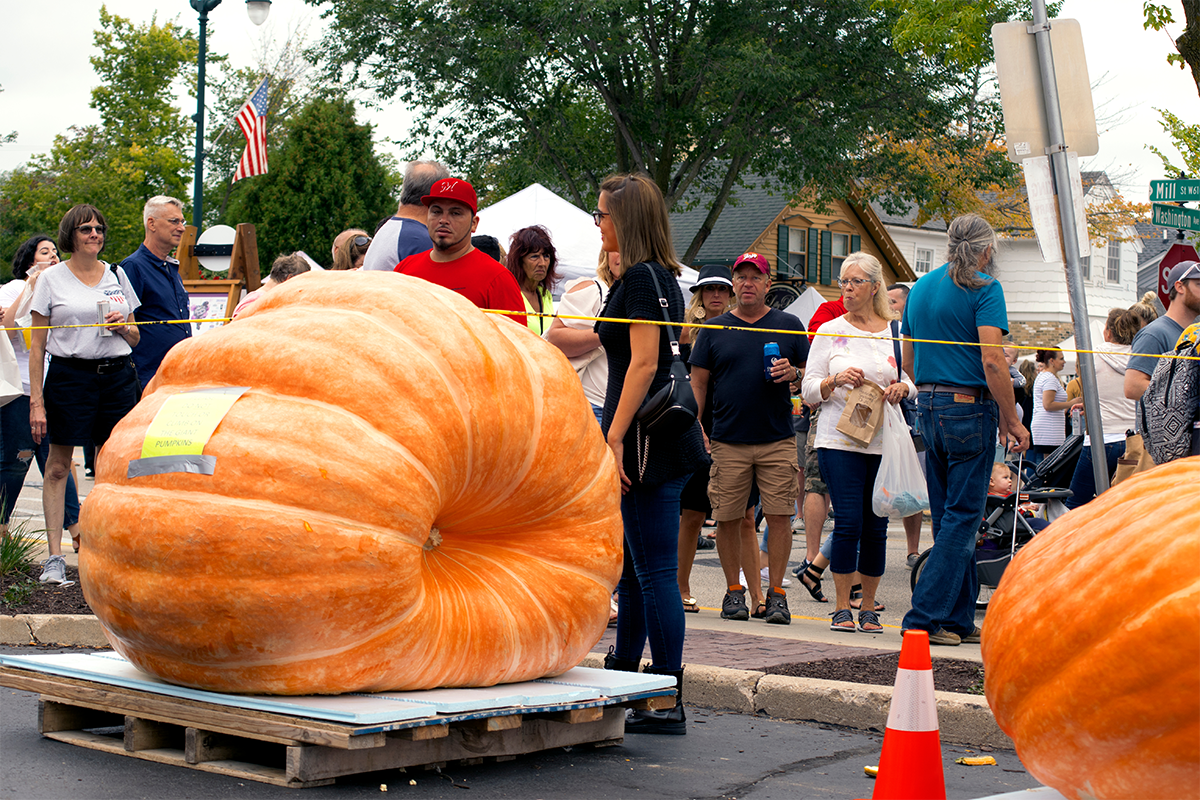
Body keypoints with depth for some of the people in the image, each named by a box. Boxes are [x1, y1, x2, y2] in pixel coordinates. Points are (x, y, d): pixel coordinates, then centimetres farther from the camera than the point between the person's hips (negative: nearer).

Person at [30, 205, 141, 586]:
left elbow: (135, 338, 20)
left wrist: (124, 327, -4)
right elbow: (37, 345, 0)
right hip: (69, 374, -3)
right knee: (58, 466, -2)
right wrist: (36, 400, -7)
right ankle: (54, 557, 1)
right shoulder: (51, 279, 3)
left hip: (117, 375, 3)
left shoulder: (117, 275, 13)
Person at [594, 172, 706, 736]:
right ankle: (622, 677, 29)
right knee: (632, 564, 18)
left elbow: (644, 362, -19)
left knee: (655, 571, -8)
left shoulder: (641, 278, -11)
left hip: (649, 439, -10)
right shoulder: (661, 277, 18)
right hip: (664, 436, 10)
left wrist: (614, 436, -20)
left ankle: (667, 703, -5)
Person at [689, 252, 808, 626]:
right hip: (728, 441, 0)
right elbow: (697, 382, 8)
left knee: (779, 516, -4)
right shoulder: (714, 329, 8)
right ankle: (734, 589, 15)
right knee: (727, 518, 1)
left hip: (778, 440, 0)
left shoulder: (788, 325, 9)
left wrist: (792, 372, -10)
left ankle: (775, 592, 6)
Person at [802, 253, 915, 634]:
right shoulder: (829, 331, 7)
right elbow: (809, 389, 5)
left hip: (884, 442, 1)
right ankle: (842, 607, 3)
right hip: (839, 441, -1)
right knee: (848, 522, -8)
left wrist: (902, 388, -10)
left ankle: (868, 607, 15)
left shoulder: (895, 332, 9)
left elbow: (914, 381, 12)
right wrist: (836, 380, -13)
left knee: (876, 526, 3)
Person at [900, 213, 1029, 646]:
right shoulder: (983, 287, -9)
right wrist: (1012, 421, -11)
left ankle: (959, 619, 14)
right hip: (970, 408, -7)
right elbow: (992, 360, -17)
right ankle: (924, 618, -7)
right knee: (962, 518, -3)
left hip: (930, 408, 7)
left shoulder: (921, 287, 13)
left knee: (949, 518, 12)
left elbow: (909, 361, 17)